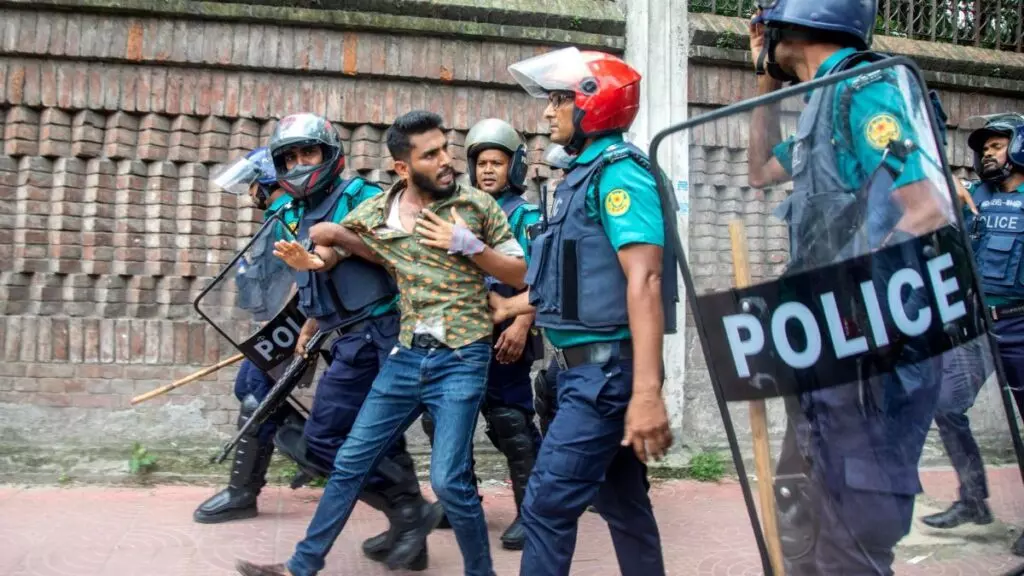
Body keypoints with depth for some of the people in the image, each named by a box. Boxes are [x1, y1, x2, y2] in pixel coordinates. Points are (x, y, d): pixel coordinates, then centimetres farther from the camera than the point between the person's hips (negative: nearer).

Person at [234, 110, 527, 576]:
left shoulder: (477, 204, -5)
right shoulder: (374, 212, 2)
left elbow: (519, 275, -1)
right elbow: (323, 235, 18)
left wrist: (467, 244, -15)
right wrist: (313, 260, -6)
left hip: (462, 359, -4)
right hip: (406, 356, 4)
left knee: (448, 479, -11)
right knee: (350, 462, 11)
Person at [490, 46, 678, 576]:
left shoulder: (618, 171, -14)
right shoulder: (584, 174, 16)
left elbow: (644, 280, -24)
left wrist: (647, 392, -32)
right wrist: (510, 307, 34)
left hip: (608, 369, -10)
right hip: (586, 367, 10)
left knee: (547, 505, -6)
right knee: (622, 503, 17)